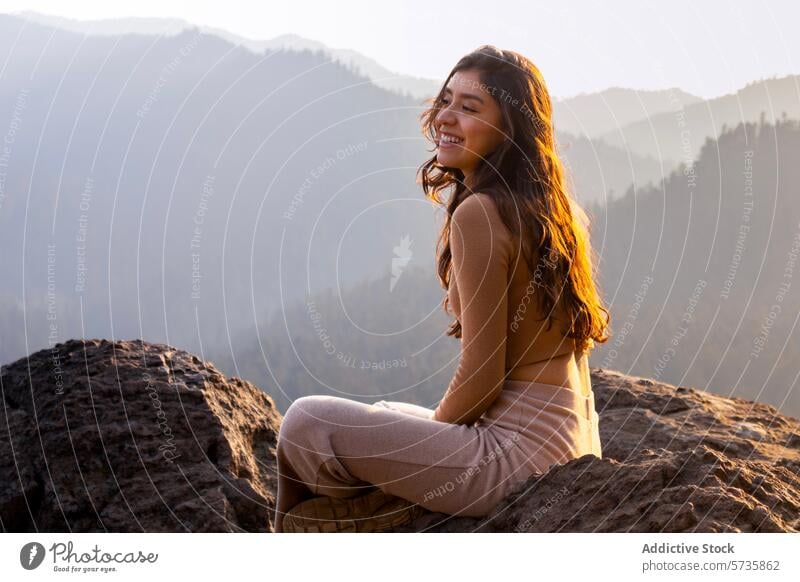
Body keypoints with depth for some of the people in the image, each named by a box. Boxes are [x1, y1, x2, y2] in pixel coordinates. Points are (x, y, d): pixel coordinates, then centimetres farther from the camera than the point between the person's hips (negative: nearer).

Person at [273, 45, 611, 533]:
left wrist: (427, 439, 1)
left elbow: (483, 378, -19)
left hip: (520, 448, -10)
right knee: (383, 415, 29)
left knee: (307, 423, -9)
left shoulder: (480, 213, -17)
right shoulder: (555, 208, 9)